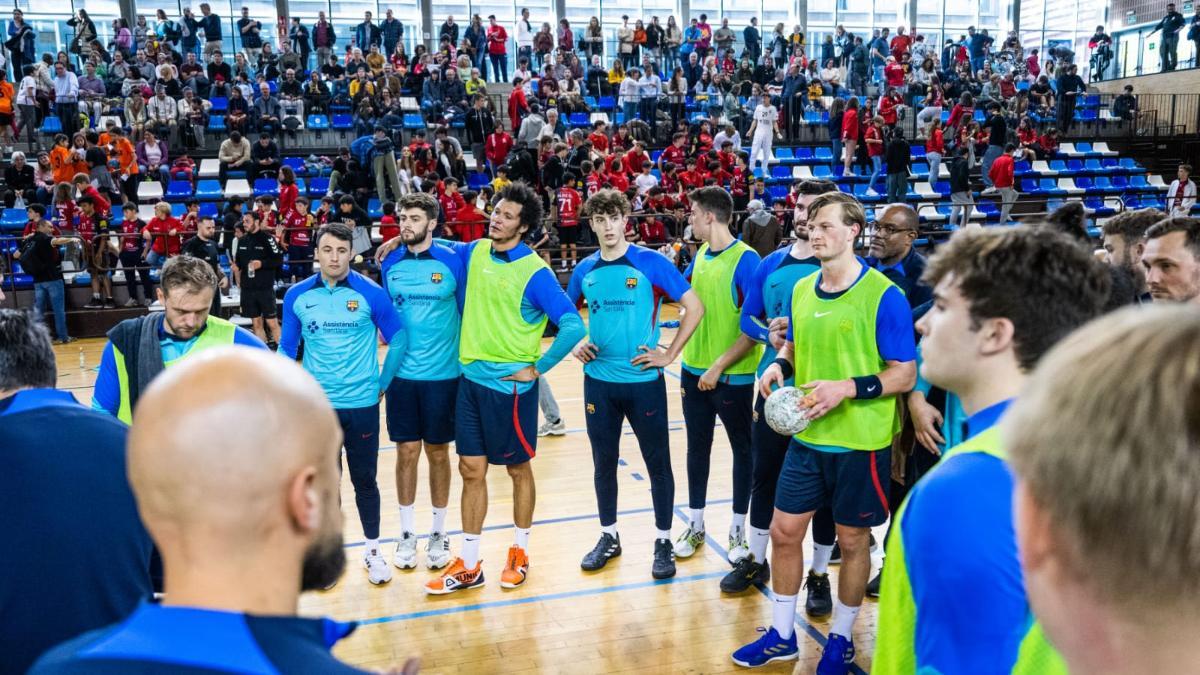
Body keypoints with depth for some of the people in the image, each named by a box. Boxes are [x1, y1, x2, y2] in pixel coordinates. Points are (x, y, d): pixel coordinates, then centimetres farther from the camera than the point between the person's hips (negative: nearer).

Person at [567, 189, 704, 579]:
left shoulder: (651, 263, -7)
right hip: (599, 382, 4)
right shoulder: (585, 270, 5)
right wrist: (576, 344, 4)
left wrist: (669, 354, -9)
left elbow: (695, 307, -7)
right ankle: (609, 537, 30)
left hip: (644, 380, -4)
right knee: (604, 462, 13)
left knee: (657, 463, 5)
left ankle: (663, 542, 21)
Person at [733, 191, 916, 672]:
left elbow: (905, 374, -13)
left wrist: (848, 388, -26)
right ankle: (781, 635, 28)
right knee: (783, 531, 9)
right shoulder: (802, 290, 4)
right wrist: (779, 365, -3)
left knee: (852, 541, 11)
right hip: (806, 437, 5)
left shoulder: (883, 295, -14)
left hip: (860, 443, -5)